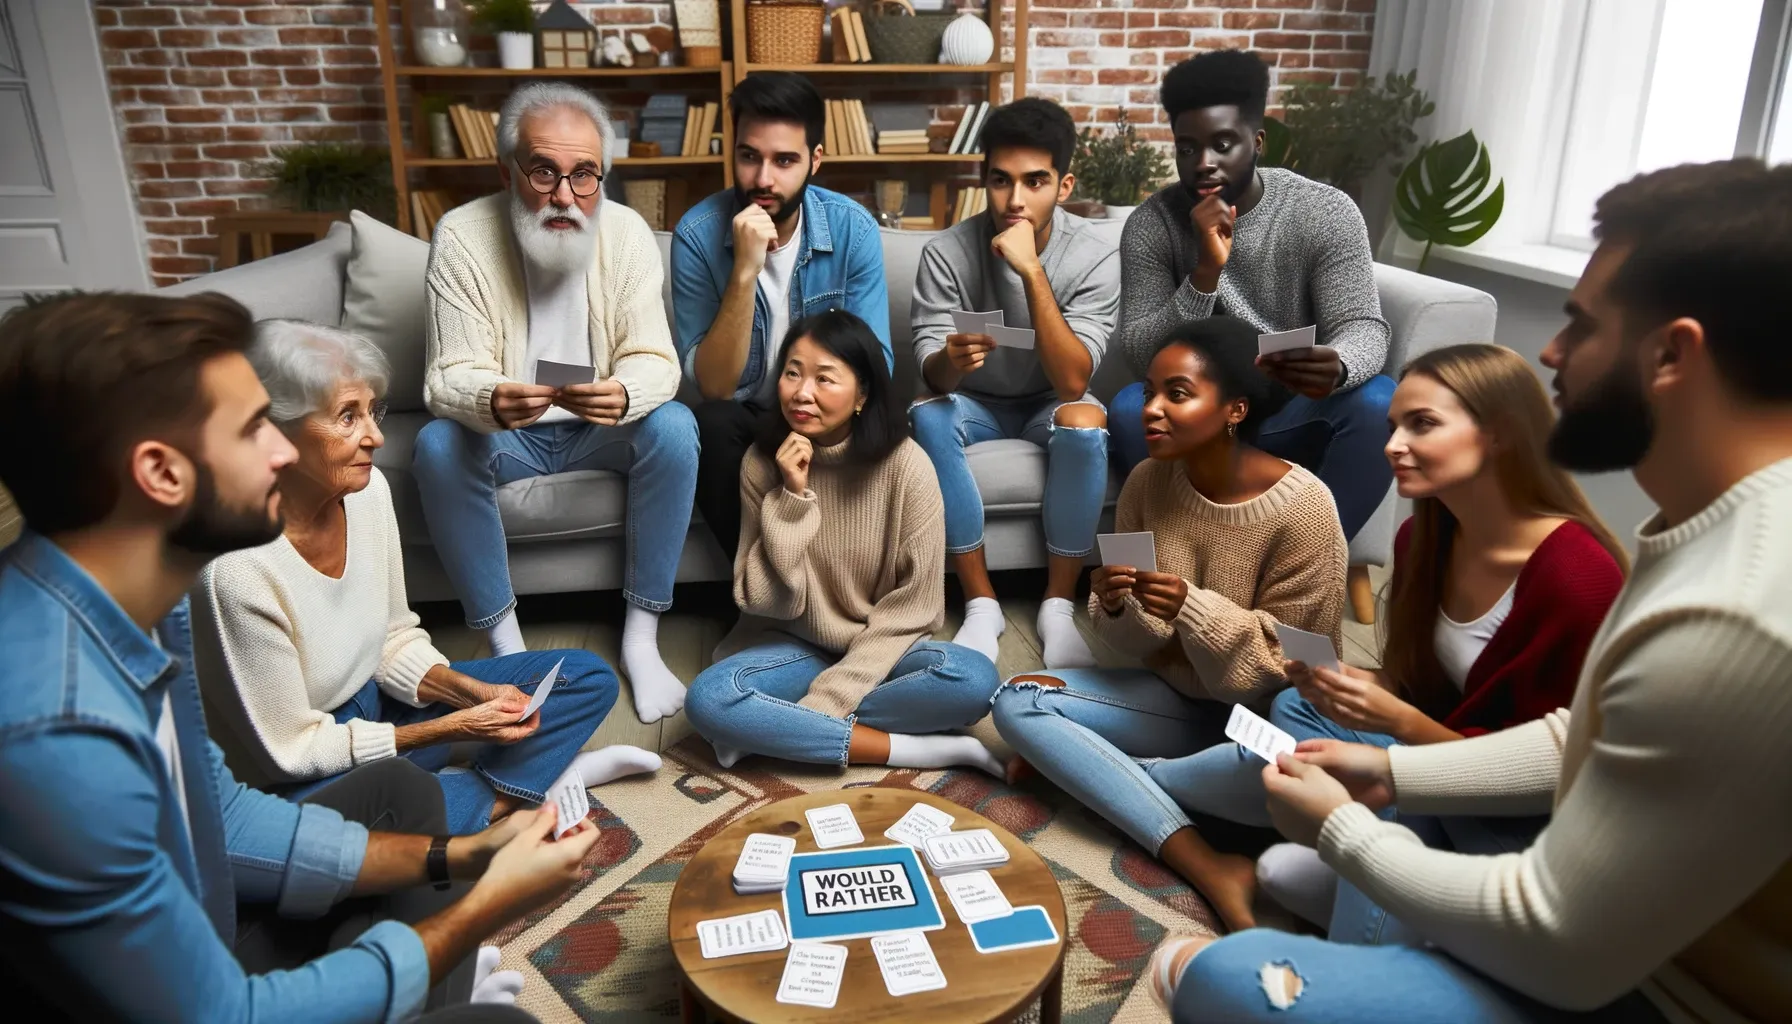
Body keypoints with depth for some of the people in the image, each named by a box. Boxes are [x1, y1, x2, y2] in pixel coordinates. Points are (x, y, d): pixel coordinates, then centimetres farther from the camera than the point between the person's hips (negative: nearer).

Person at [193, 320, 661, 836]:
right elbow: (290, 750, -19)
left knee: (588, 677, 3)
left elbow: (395, 641, 4)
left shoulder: (368, 489, -9)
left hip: (378, 704, 7)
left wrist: (477, 694, -12)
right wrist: (451, 729, -20)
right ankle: (510, 787, -8)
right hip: (307, 777, -6)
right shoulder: (237, 567, -29)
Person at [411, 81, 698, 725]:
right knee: (438, 446, -30)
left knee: (674, 427, -27)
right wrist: (492, 402, -44)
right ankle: (504, 643, -16)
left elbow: (655, 359, -15)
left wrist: (624, 395, -41)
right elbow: (448, 377, -18)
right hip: (501, 432, -1)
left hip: (600, 431, 1)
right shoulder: (461, 236, -15)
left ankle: (640, 637, -18)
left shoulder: (627, 232, -11)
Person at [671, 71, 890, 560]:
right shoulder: (698, 233, -16)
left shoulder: (854, 229, -13)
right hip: (744, 416, 0)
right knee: (713, 425, -33)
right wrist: (745, 272, -33)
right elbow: (713, 387, -21)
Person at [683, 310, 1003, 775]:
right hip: (796, 645, 1)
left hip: (881, 648, -1)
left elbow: (912, 607, -14)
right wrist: (791, 497, -25)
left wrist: (829, 699, -22)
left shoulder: (905, 465, -16)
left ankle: (778, 731, -19)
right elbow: (768, 602, -12)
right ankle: (925, 749, -23)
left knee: (975, 679, -30)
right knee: (708, 700, -27)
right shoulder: (762, 463, -10)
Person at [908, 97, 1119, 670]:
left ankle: (1059, 604, -16)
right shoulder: (947, 253, -17)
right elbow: (931, 376, -18)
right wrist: (950, 361, -44)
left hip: (1048, 405, -1)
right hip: (976, 404, 1)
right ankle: (981, 604, -19)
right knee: (927, 414, -32)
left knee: (1085, 422, -34)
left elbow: (1071, 382, -29)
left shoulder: (1095, 259, -19)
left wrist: (1031, 271, -36)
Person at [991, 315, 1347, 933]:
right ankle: (1208, 868, -27)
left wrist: (1193, 608, -31)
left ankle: (1087, 769, -12)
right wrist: (1114, 607, -24)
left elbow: (1292, 660, -16)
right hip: (1175, 694, 5)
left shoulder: (1302, 507, -20)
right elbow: (1139, 644, 0)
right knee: (1017, 702, -17)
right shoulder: (1148, 483, -7)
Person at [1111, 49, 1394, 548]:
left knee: (1378, 402, -29)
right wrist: (1206, 270, -30)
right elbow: (1142, 358, -16)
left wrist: (1337, 366, -41)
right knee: (1131, 407, -31)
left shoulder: (1327, 212, -9)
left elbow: (1364, 326, -15)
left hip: (1291, 417, 1)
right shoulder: (1150, 225, -9)